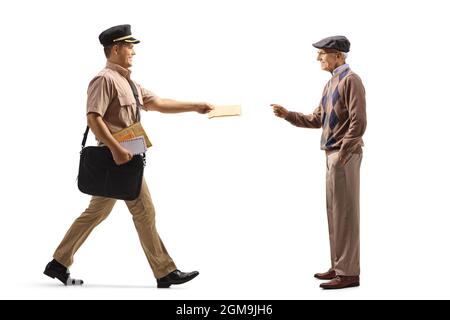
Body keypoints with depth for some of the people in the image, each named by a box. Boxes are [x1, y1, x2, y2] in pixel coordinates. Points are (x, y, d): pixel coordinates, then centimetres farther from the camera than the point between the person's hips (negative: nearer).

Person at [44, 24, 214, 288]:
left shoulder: (127, 81, 19)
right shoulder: (105, 79, -12)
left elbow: (158, 104, 17)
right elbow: (93, 118, -21)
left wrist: (195, 106, 14)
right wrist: (116, 148, -28)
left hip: (120, 155, 10)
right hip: (119, 156, -10)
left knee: (97, 212, 13)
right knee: (144, 211, -4)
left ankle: (60, 263, 20)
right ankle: (165, 272, 4)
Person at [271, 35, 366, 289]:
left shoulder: (350, 80, -11)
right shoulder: (331, 83, 18)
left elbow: (358, 123, -18)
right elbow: (317, 120, 18)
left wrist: (343, 154, -20)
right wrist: (287, 115, 8)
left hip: (344, 155, -10)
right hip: (333, 154, 10)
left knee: (345, 212, -6)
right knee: (335, 212, 14)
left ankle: (349, 272, 1)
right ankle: (339, 266, 23)